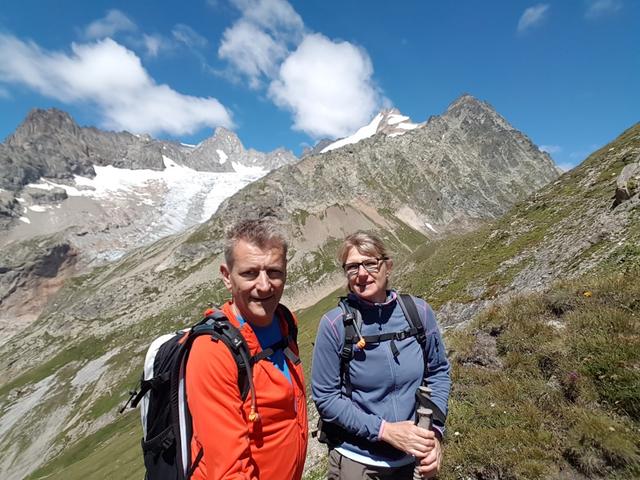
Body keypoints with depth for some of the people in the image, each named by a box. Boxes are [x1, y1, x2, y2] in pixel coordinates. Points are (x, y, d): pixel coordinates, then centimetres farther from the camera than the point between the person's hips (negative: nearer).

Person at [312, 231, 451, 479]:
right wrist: (384, 430, -20)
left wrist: (435, 430, -10)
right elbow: (326, 397, -14)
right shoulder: (334, 324, -22)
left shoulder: (419, 312, -13)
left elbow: (438, 372, 0)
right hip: (355, 457, -2)